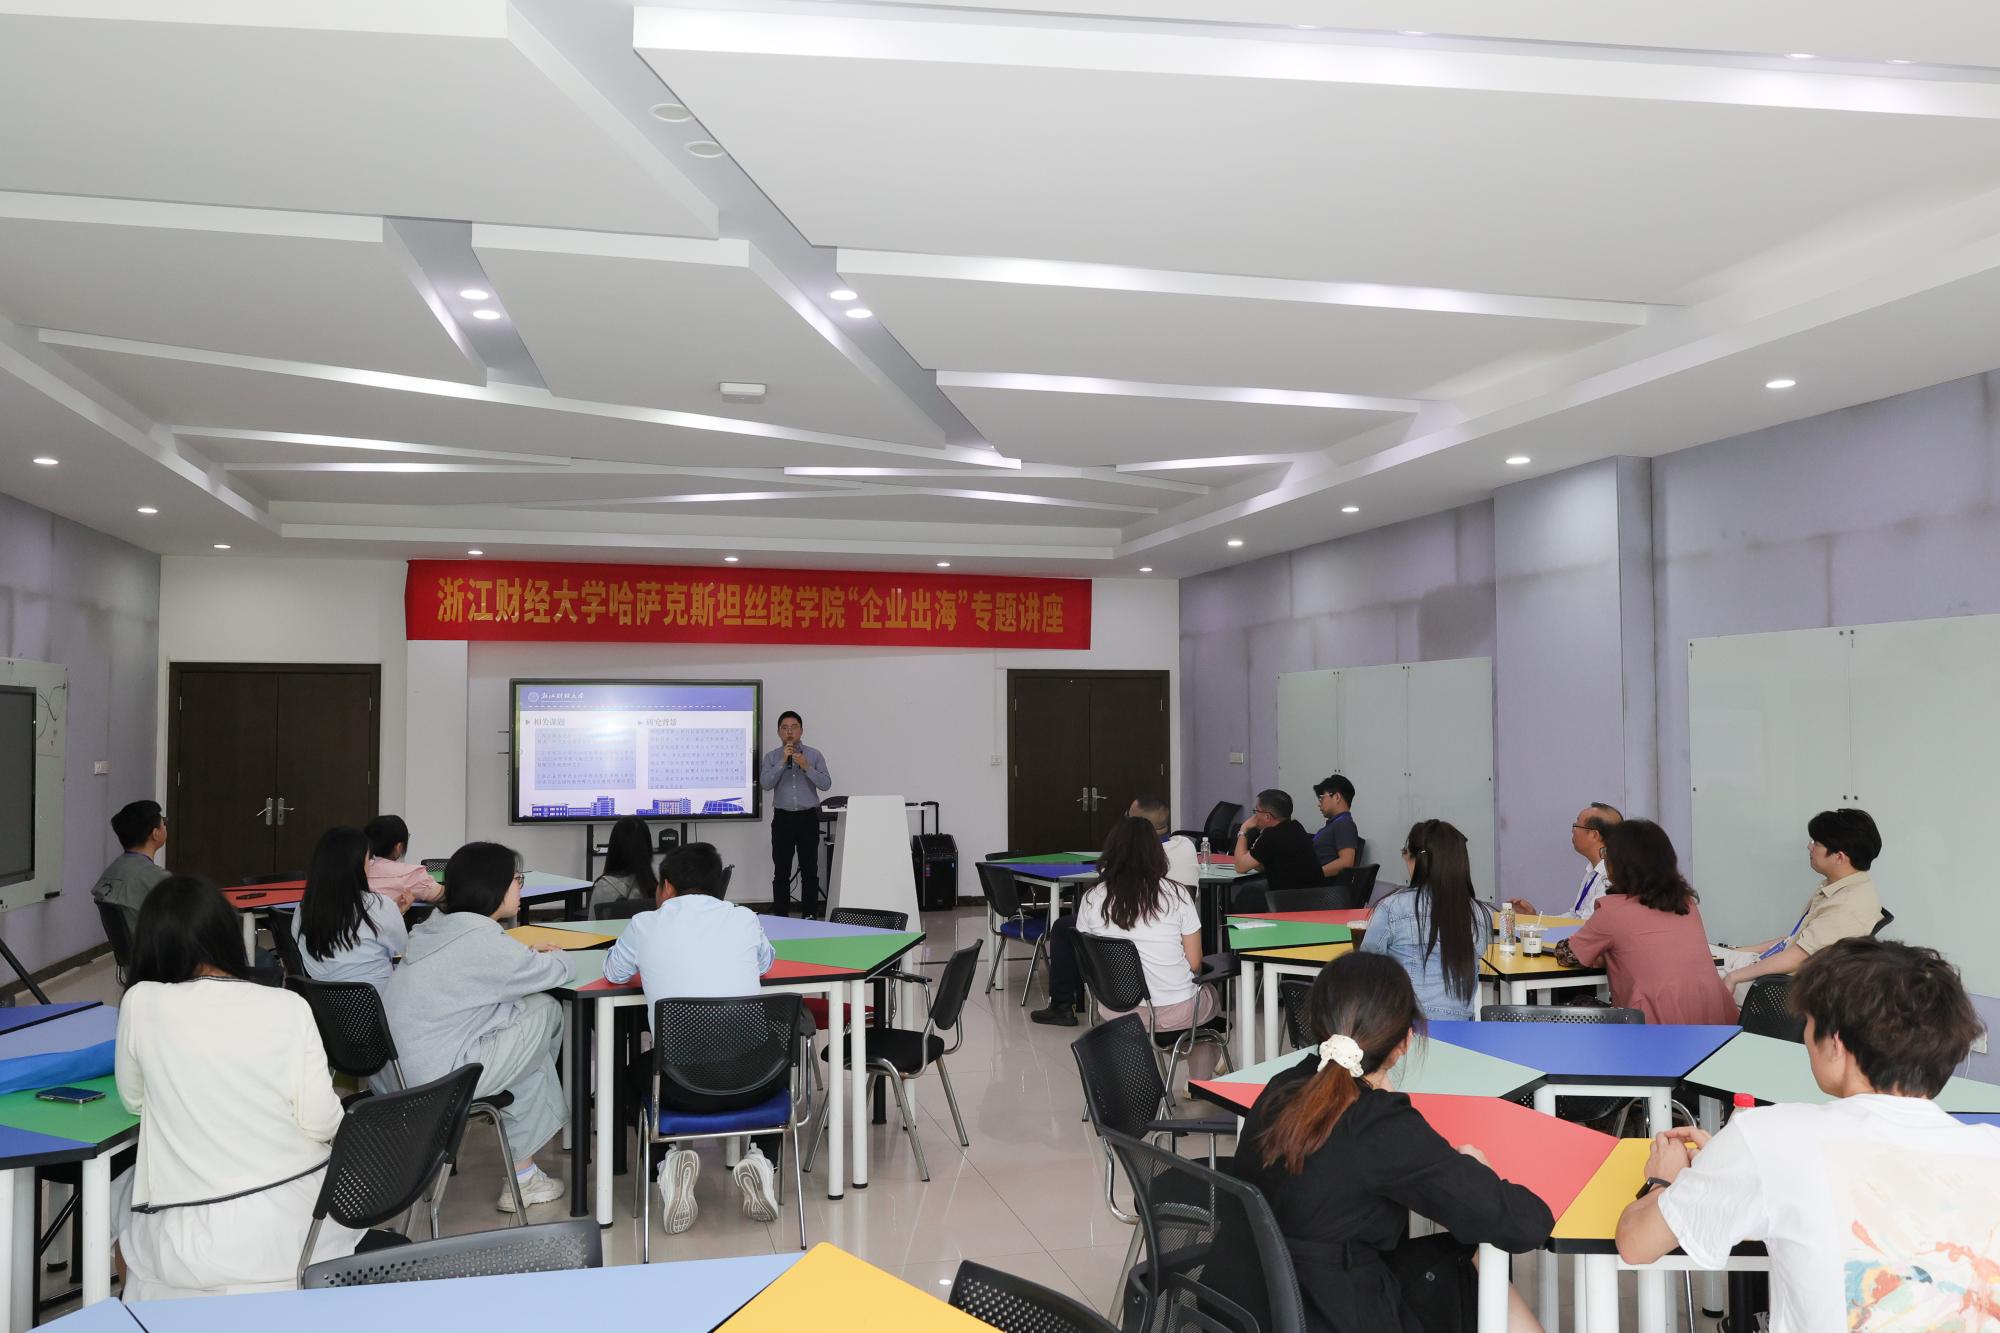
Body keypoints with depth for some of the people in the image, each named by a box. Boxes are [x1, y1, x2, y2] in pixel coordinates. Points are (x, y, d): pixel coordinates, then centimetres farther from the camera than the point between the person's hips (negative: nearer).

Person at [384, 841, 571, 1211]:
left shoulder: (435, 928, 10)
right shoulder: (479, 937, -16)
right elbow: (552, 973, -4)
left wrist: (528, 955, 20)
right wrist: (557, 957, 17)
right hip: (432, 1082, -9)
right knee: (543, 1012, 2)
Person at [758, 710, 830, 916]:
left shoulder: (814, 755, 5)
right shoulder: (771, 757, 7)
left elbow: (826, 784, -5)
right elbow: (765, 784, -9)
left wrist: (806, 767, -17)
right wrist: (783, 762, -15)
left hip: (808, 817, 0)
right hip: (783, 818, 0)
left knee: (810, 870, 3)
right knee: (781, 872, 2)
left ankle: (811, 915, 9)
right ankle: (781, 916, 8)